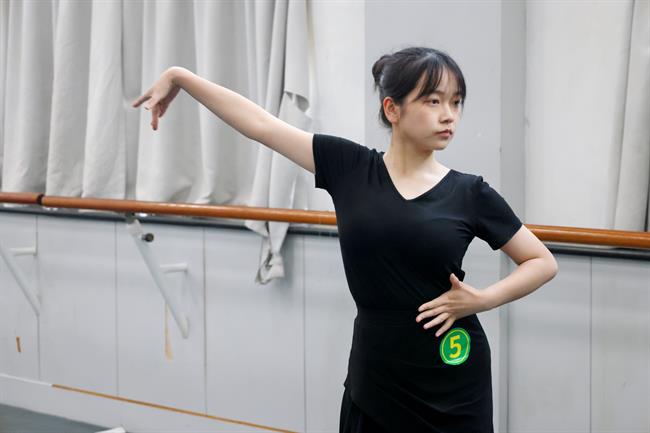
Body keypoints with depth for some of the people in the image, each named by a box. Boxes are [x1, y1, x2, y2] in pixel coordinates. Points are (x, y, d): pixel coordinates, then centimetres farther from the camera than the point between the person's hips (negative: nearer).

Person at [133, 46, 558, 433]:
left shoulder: (469, 192, -4)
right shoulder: (349, 167, -3)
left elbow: (544, 262, 5)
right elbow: (260, 123, 0)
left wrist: (482, 300, -10)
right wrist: (179, 76, 4)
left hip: (454, 383, 0)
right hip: (374, 377, 1)